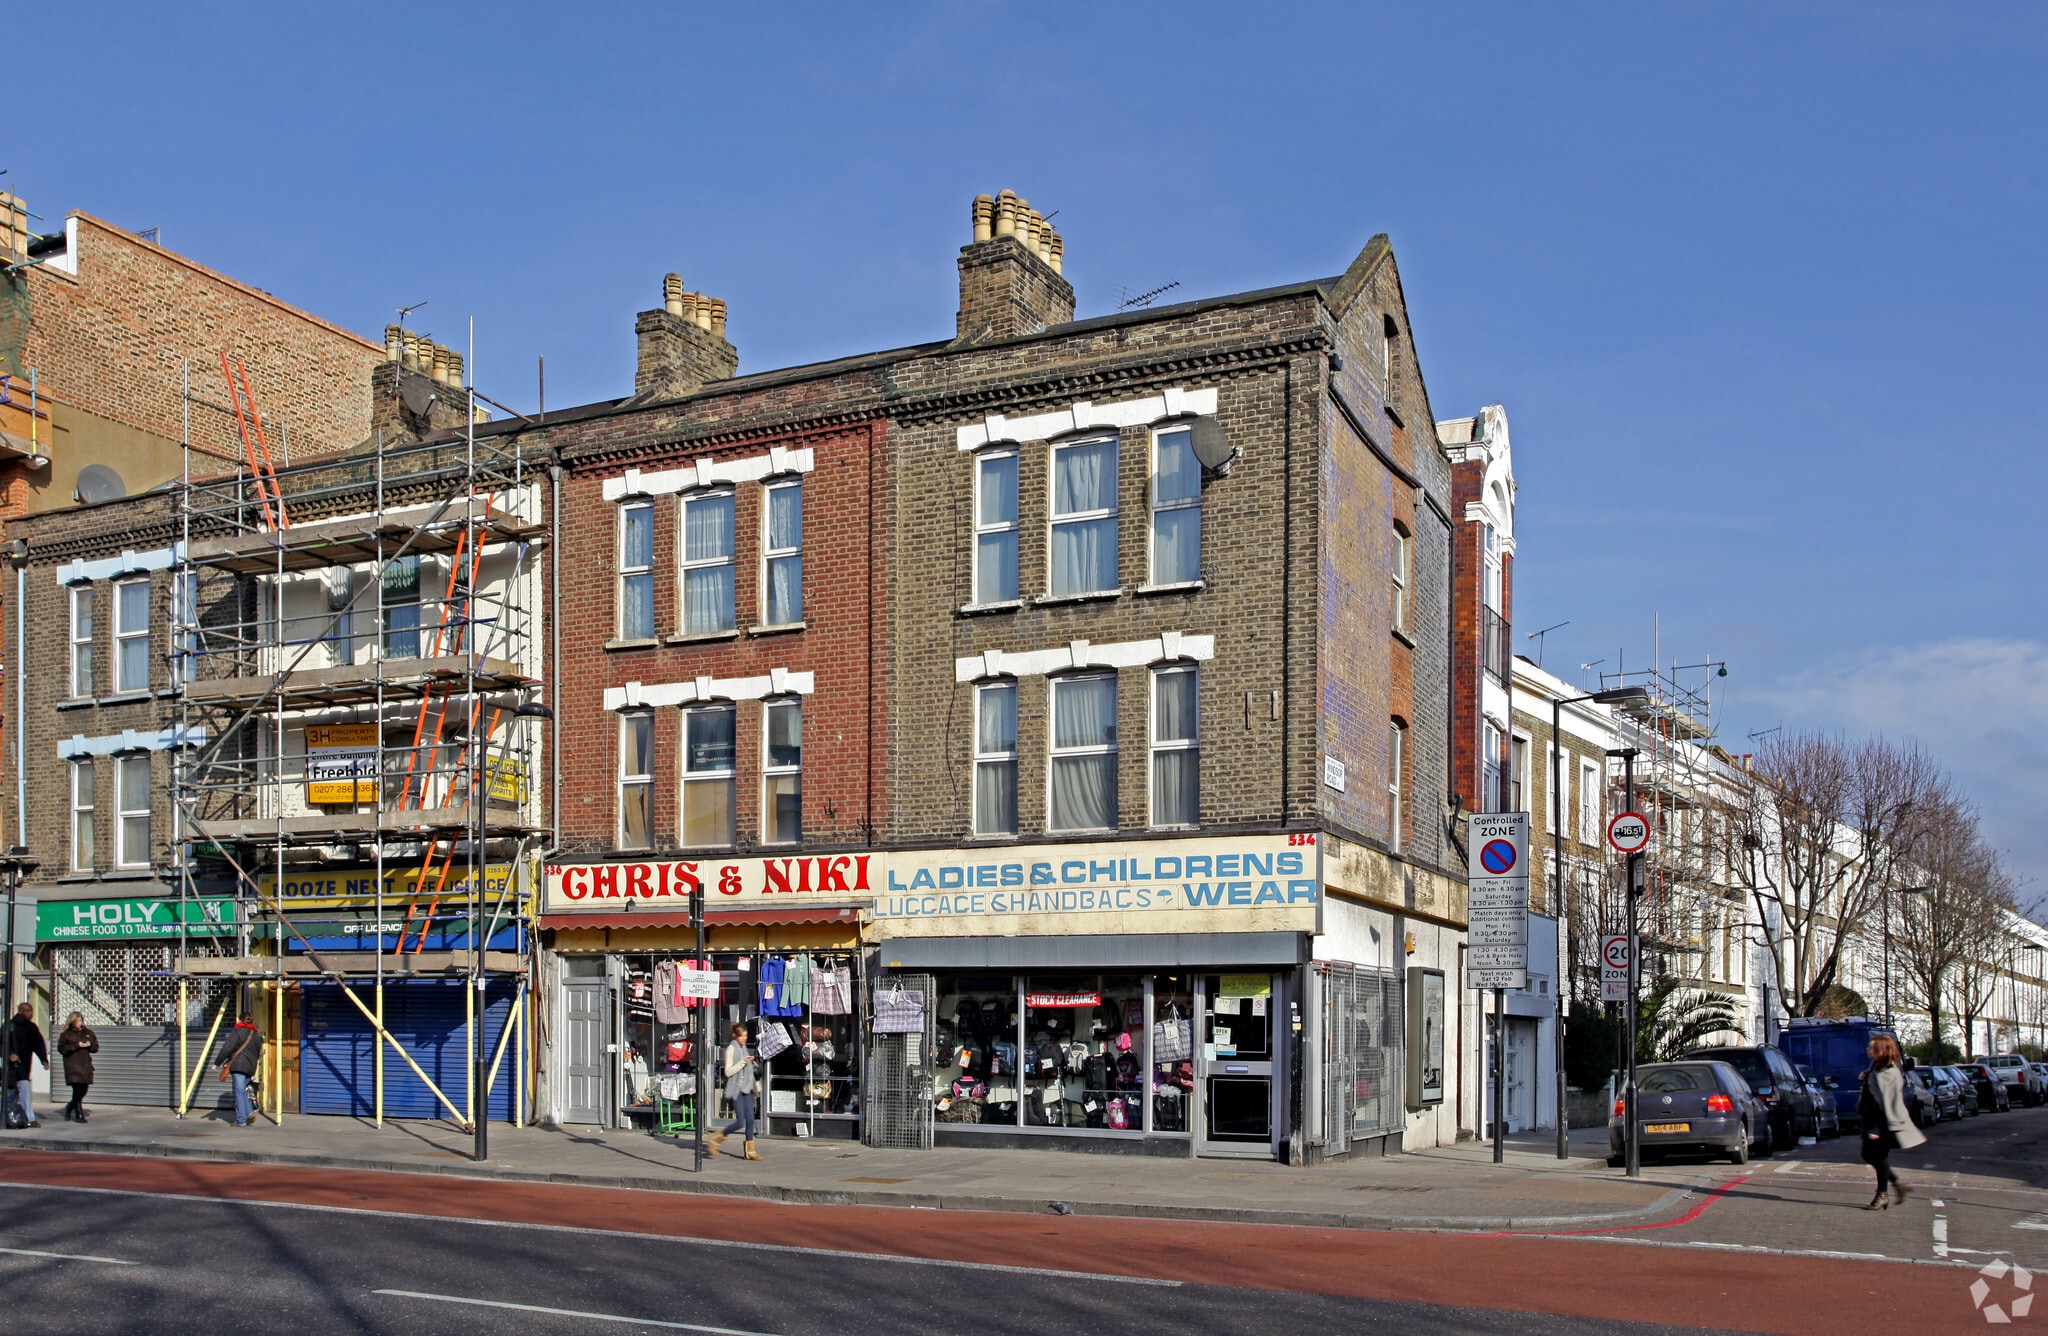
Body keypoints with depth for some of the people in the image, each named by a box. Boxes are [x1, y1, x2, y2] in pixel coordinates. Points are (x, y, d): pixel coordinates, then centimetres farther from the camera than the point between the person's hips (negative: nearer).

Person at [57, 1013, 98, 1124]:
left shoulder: (88, 1032, 13)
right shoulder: (66, 1034, 1)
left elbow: (96, 1048, 14)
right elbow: (61, 1048, -9)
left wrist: (89, 1045, -7)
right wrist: (76, 1046, -16)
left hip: (86, 1066, 5)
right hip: (73, 1067, -5)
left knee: (83, 1091, 7)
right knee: (77, 1090, -11)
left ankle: (69, 1108, 32)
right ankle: (79, 1115, -5)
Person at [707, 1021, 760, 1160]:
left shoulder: (744, 1048, 15)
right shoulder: (731, 1049, -9)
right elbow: (728, 1071, -15)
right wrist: (743, 1062, -21)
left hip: (746, 1088, 7)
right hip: (736, 1089, -7)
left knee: (750, 1120, 2)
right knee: (740, 1122, -10)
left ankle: (750, 1151, 7)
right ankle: (717, 1138, 8)